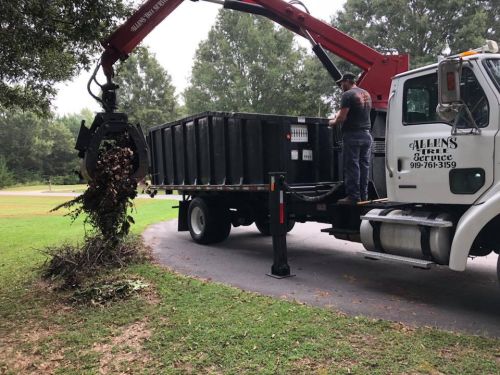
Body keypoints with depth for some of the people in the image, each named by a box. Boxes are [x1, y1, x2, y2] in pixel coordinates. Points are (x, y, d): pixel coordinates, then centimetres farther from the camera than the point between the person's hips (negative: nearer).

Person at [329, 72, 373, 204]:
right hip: (367, 134, 8)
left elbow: (342, 118, -14)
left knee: (352, 166, -5)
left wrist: (332, 122, 5)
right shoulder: (366, 94, 18)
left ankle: (353, 196, -4)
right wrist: (337, 115, 25)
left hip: (353, 135, -8)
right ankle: (363, 196, 11)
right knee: (364, 166, 8)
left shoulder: (348, 94, -8)